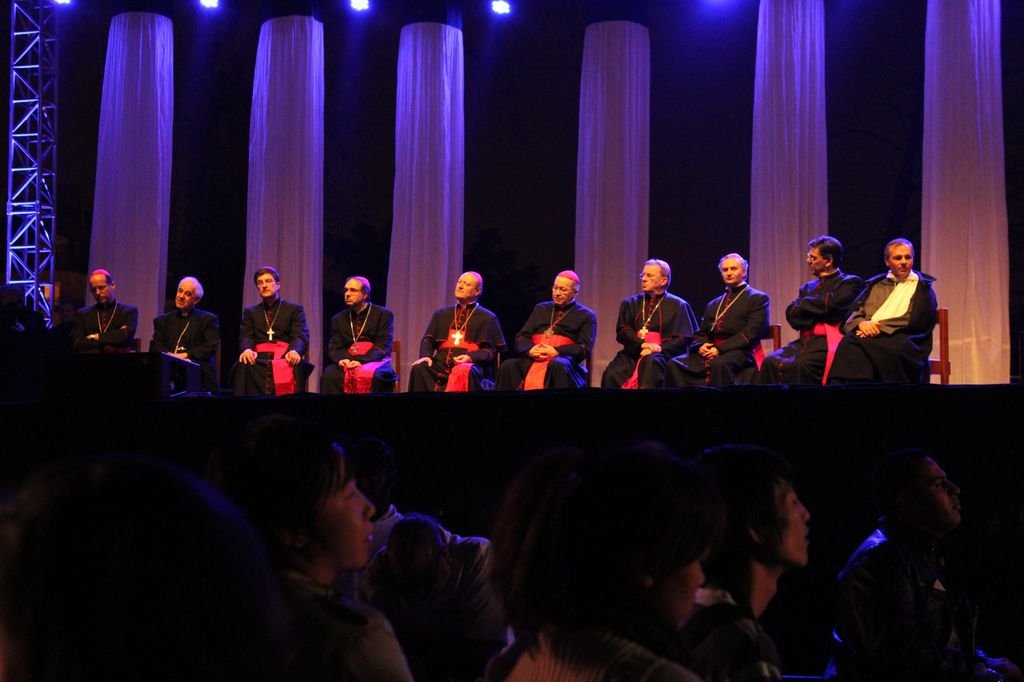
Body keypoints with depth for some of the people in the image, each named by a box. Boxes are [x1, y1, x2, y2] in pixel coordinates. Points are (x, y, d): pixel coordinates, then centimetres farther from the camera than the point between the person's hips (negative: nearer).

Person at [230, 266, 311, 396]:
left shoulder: (295, 309, 19)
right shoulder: (250, 312, 26)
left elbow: (301, 336, 2)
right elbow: (246, 336, 9)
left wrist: (294, 351, -25)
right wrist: (247, 349, -19)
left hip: (284, 357, -1)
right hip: (259, 359, 2)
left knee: (296, 366, -38)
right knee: (243, 365, -34)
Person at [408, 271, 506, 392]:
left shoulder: (487, 318, 13)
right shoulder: (441, 314, 25)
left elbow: (490, 350, 5)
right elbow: (428, 340, 19)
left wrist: (471, 357, -16)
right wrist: (426, 355, -5)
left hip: (471, 365, -4)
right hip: (442, 364, 4)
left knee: (463, 372, -40)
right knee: (419, 368, -28)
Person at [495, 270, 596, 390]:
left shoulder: (586, 316, 13)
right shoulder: (541, 309, 26)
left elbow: (585, 348, 1)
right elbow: (520, 338, 20)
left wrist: (556, 351, -14)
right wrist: (530, 350, -5)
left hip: (563, 359, -3)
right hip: (532, 360, 3)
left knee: (559, 366, -40)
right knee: (508, 366, -27)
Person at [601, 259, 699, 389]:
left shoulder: (677, 305, 12)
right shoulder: (631, 303, 21)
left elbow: (682, 339, 3)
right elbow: (622, 331, 9)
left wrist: (659, 349, -14)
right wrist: (642, 344, -11)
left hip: (662, 354, -3)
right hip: (633, 353, 3)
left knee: (650, 362, -39)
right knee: (611, 374, -28)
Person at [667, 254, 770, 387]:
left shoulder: (758, 299, 9)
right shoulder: (713, 304, 30)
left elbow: (751, 332, -5)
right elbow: (701, 333, 24)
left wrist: (720, 349, -15)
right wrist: (700, 346, -2)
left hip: (738, 353, -6)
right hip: (709, 352, 6)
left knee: (718, 364, -40)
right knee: (675, 364, -22)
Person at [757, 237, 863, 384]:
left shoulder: (851, 283, 7)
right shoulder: (808, 287, 25)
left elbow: (833, 305, -11)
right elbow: (792, 316, 11)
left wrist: (805, 304, 5)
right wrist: (819, 310, -6)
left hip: (830, 342, -6)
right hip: (806, 341, 6)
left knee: (801, 365, -34)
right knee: (770, 362, -21)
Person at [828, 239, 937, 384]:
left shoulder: (922, 287, 14)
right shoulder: (875, 284, 27)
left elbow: (915, 320, -1)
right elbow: (855, 311, 18)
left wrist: (880, 326, -9)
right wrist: (862, 323, -6)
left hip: (901, 338, -3)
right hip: (869, 336, 3)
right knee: (848, 344, -34)